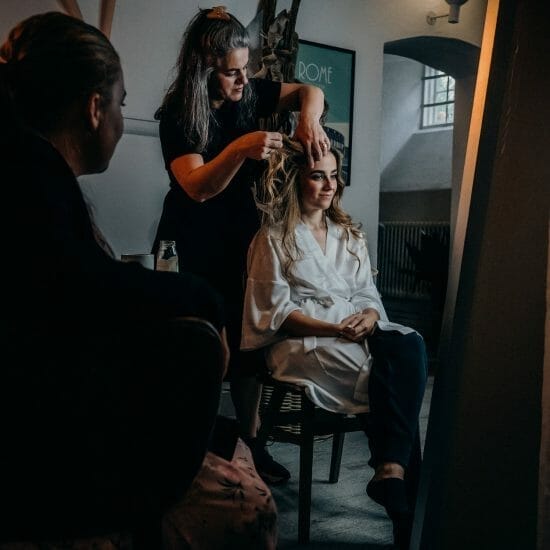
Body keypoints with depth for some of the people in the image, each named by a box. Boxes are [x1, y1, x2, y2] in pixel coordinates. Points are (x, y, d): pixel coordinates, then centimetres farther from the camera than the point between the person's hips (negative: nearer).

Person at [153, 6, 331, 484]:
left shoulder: (249, 93, -1)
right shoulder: (178, 115, -15)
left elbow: (309, 91, 5)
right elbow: (198, 187, -24)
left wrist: (308, 119, -18)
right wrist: (240, 148, -40)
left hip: (247, 238, 4)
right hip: (203, 249, -4)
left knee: (248, 340, 6)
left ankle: (249, 441, 16)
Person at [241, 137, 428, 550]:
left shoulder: (349, 234, 21)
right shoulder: (274, 237, 4)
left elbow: (369, 294, 16)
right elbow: (277, 311, -4)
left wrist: (368, 317, -10)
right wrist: (335, 329, -19)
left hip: (359, 333, 5)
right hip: (302, 343, -5)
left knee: (410, 345, -30)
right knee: (386, 370, -31)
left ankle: (391, 472, -36)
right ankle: (395, 472, -23)